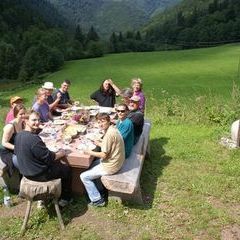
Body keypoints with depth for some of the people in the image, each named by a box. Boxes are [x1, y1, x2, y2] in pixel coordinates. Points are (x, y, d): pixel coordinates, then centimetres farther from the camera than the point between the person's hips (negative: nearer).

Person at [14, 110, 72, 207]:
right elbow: (49, 158, -26)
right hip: (40, 175, -8)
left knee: (57, 164, 29)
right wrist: (61, 153, -5)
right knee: (67, 169, 14)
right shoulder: (33, 139, -32)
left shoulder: (18, 135, -4)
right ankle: (65, 199, 29)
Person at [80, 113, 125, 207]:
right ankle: (97, 188, 32)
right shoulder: (112, 129, 3)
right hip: (115, 160, 10)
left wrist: (90, 152, -11)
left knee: (84, 176, -1)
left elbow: (104, 155, -23)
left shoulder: (109, 134, -26)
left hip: (110, 166, -10)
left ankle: (97, 200, 8)